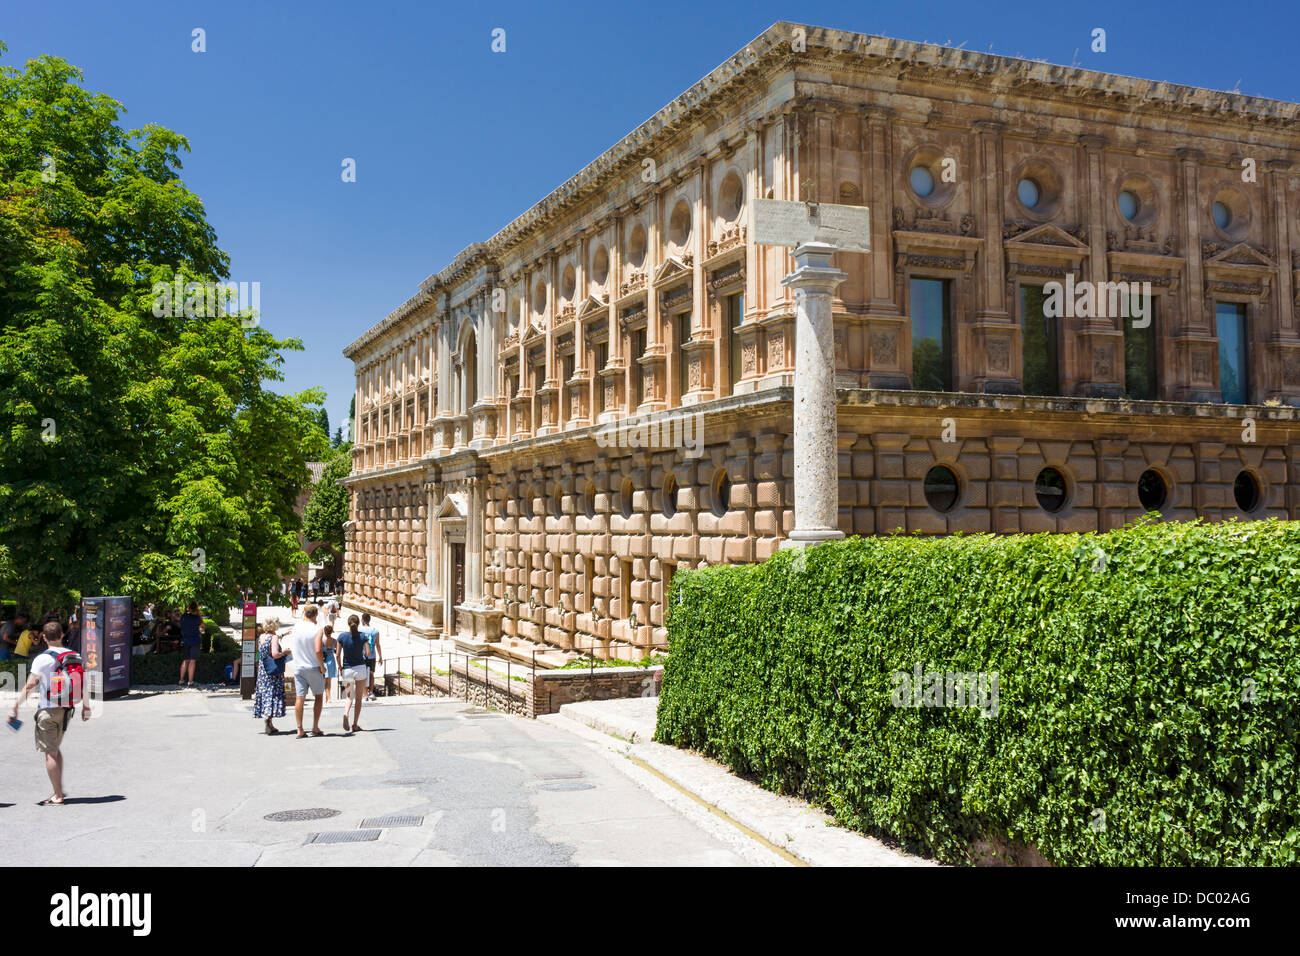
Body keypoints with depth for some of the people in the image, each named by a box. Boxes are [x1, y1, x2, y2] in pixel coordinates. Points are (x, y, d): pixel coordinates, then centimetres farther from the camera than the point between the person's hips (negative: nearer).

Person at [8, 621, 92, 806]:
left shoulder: (43, 659, -12)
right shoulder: (75, 657, 5)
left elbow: (29, 686, -13)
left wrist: (15, 707, -6)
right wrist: (86, 706, 18)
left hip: (48, 710, -6)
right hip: (66, 708, 6)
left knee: (50, 753, 0)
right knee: (56, 749, 21)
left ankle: (57, 796, 2)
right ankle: (59, 789, 23)